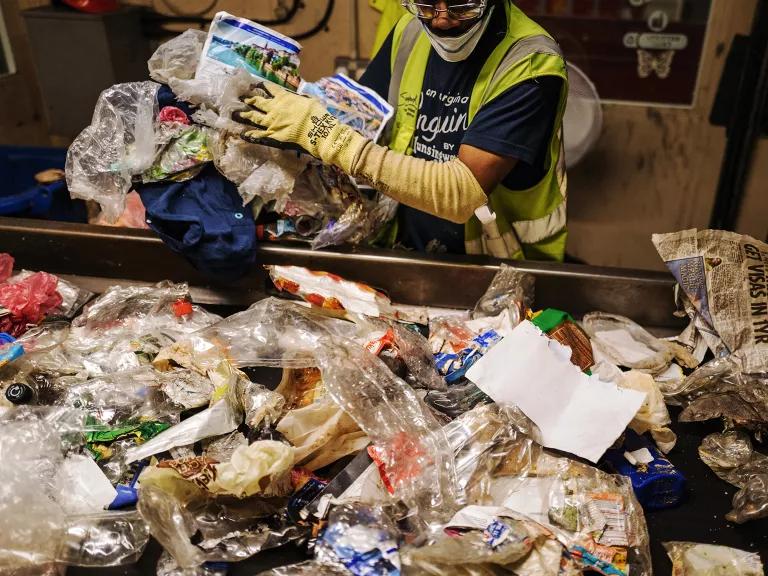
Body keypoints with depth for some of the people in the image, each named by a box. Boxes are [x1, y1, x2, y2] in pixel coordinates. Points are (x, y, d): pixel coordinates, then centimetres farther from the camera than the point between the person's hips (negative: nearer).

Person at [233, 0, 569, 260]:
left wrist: (327, 134, -29)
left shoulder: (530, 66, -19)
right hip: (409, 252, 5)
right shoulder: (411, 30, -1)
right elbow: (359, 122, 10)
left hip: (500, 273, -4)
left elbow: (460, 193, -28)